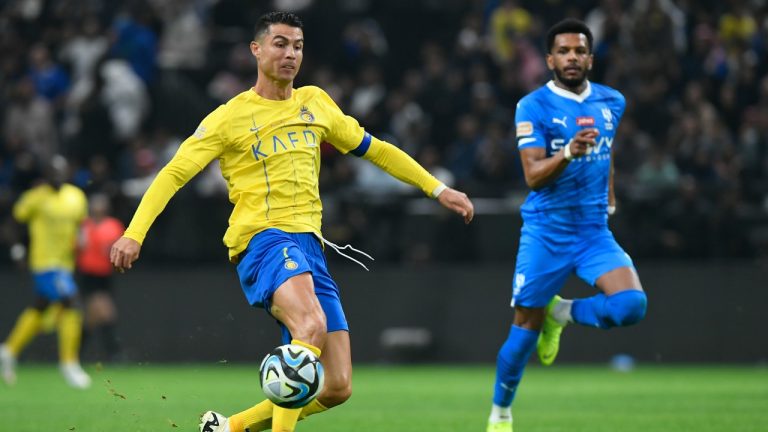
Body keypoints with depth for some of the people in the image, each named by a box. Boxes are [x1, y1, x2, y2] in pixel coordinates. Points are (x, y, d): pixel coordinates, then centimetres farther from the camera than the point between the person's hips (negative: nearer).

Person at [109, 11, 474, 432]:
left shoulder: (315, 103, 17)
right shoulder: (230, 117, 1)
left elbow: (373, 149, 27)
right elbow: (173, 174, -2)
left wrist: (437, 189, 24)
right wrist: (134, 233, -15)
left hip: (308, 244, 6)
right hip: (262, 239, -6)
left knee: (337, 388, 0)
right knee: (312, 325, -37)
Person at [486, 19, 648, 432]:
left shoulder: (612, 102, 7)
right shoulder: (534, 106, -8)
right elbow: (533, 176, -17)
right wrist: (569, 152, -33)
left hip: (595, 232, 4)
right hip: (546, 235, -4)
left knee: (631, 305, -19)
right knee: (525, 330, 1)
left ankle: (561, 314, 9)